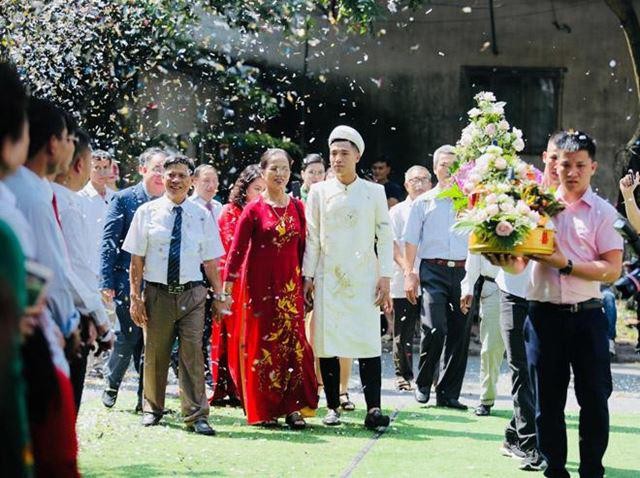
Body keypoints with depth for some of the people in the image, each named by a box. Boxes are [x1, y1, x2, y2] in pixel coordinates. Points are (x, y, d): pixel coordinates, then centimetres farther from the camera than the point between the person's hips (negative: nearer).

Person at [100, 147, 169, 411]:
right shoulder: (123, 199, -3)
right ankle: (111, 384, 22)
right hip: (128, 282, -3)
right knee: (129, 336, -2)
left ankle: (146, 397, 13)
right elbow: (109, 242, -4)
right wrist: (107, 282, -10)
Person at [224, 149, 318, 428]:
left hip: (290, 285, 2)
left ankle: (293, 407, 0)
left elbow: (302, 248, 11)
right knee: (261, 343, 2)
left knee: (293, 343, -3)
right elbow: (237, 249, -3)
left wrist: (307, 282, 6)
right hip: (260, 286, -2)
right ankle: (262, 410, 10)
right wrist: (227, 285, -10)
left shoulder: (297, 208, 8)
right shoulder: (254, 209, -1)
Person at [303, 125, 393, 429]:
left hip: (363, 277, -1)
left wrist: (385, 277, -3)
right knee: (327, 341, 0)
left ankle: (373, 408, -11)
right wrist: (307, 277, 1)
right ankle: (332, 407, 8)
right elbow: (311, 238, 8)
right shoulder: (319, 192, 8)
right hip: (328, 278, 1)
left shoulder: (374, 192, 7)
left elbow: (385, 237, 5)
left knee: (368, 341, -9)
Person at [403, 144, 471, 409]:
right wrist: (409, 273, -2)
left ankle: (448, 393, 10)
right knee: (435, 329, -16)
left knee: (460, 334, 2)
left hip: (463, 271, 2)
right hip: (434, 270, -2)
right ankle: (422, 384, 5)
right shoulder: (423, 203, 11)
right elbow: (411, 241, 9)